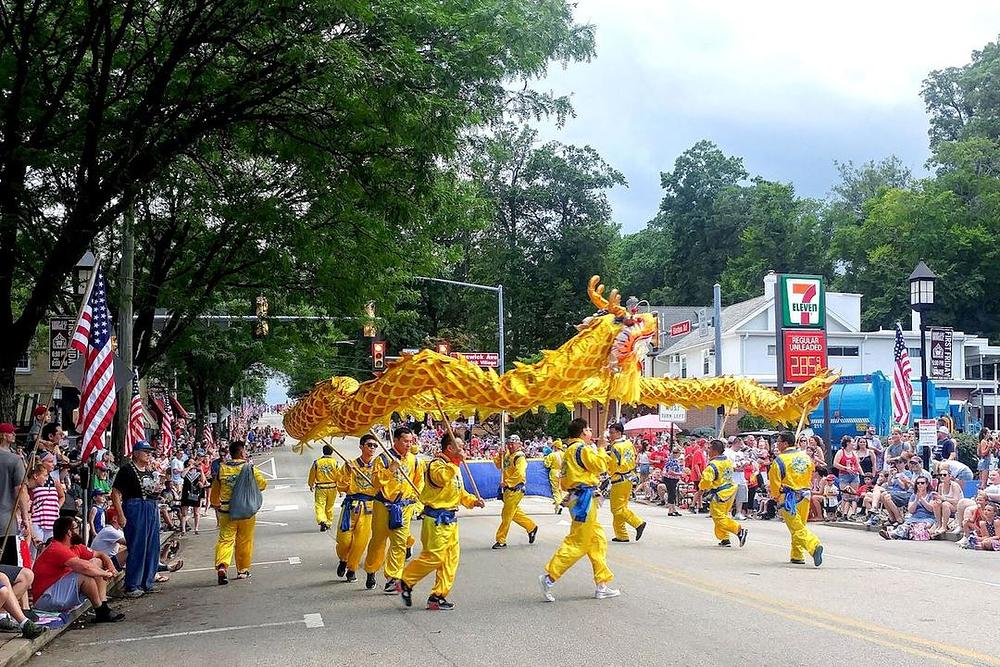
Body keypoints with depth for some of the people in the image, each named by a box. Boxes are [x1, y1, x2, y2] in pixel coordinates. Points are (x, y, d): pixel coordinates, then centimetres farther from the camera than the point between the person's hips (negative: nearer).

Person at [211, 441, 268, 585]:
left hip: (226, 512, 1)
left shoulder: (221, 469, 2)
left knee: (225, 540, -1)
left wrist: (217, 505, 29)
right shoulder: (249, 468, -5)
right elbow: (262, 484, 0)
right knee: (244, 542, 12)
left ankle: (221, 566, -22)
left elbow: (215, 491, 10)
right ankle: (243, 570, 21)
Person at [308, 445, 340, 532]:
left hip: (320, 489, -1)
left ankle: (322, 521, -24)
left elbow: (312, 476, 5)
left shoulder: (316, 462, -3)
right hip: (332, 488, 1)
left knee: (320, 506, -1)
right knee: (329, 507, 16)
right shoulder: (335, 462, -4)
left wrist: (311, 485, 23)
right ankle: (329, 523, 26)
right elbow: (339, 477, -3)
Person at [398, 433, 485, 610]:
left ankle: (438, 596, 12)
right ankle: (405, 582, 9)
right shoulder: (436, 465, -13)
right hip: (436, 519, -9)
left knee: (451, 559, 7)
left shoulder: (454, 467, 17)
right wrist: (455, 462, -34)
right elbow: (442, 478, -35)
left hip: (451, 520, 9)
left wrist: (473, 501, 9)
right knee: (433, 557, -9)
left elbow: (460, 492, 25)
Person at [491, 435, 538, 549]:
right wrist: (499, 456, 3)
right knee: (515, 513, 18)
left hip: (515, 489, -9)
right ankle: (531, 527, 35)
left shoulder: (520, 457, -14)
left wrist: (507, 483, -21)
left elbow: (519, 474, -24)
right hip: (508, 489, 9)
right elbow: (499, 466, 20)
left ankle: (501, 541, 0)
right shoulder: (508, 455, 13)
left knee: (506, 515, -5)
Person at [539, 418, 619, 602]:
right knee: (577, 542, -8)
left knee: (598, 540, 12)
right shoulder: (581, 448, -11)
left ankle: (602, 585, 13)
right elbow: (600, 465, -12)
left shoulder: (570, 451, 19)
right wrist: (600, 449, 2)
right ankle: (549, 577, -9)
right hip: (584, 498, -10)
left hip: (577, 497, 10)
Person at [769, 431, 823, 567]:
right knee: (799, 525, 17)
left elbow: (774, 482, -9)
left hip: (788, 498, -6)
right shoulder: (805, 456, 6)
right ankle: (797, 556, 22)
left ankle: (814, 545, -28)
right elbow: (810, 476, 16)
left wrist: (776, 496, 9)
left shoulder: (779, 460, -13)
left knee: (797, 528, -6)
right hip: (804, 496, 6)